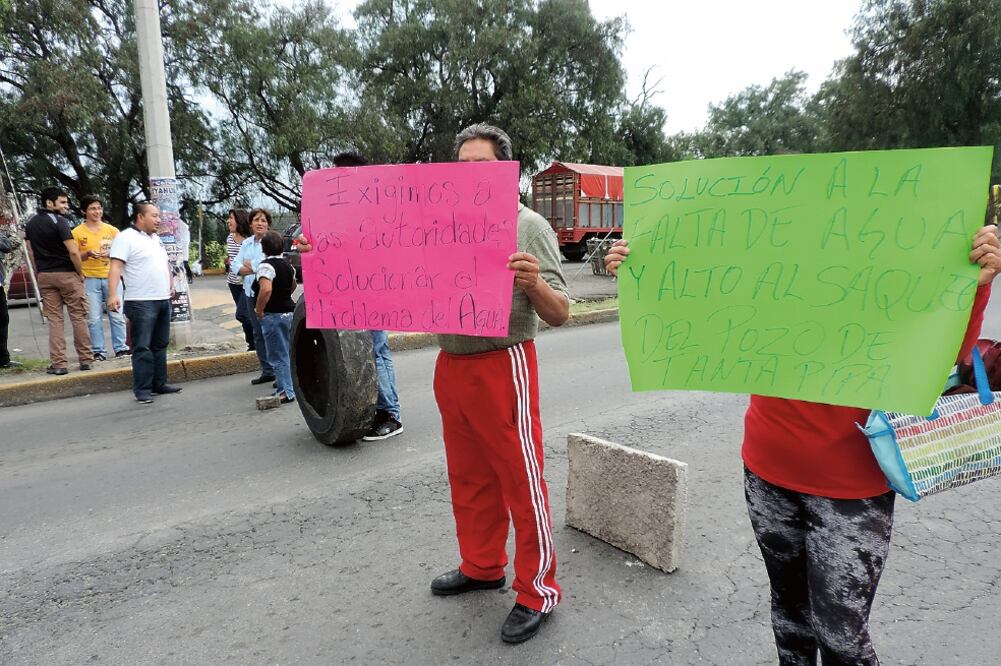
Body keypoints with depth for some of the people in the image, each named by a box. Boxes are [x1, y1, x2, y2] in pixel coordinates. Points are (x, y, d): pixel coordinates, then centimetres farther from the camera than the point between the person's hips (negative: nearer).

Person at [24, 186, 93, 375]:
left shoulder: (30, 224, 10)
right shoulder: (59, 221, -12)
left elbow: (31, 253, 12)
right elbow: (73, 252, -18)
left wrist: (40, 273, 15)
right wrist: (80, 273, -6)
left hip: (44, 276, 6)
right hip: (67, 274, -6)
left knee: (54, 320, 6)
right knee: (78, 317, 3)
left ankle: (58, 363, 4)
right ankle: (86, 359, 8)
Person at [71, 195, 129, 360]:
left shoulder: (112, 230, 9)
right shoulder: (77, 232, 4)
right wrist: (88, 254, -14)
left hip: (111, 277, 2)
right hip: (90, 279, -1)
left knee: (116, 315, 0)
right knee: (93, 318, -2)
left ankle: (120, 348, 7)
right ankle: (98, 351, 4)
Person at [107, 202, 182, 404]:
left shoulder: (156, 238, 17)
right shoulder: (126, 238, -9)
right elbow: (115, 267, -17)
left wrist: (169, 287, 22)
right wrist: (113, 294, -26)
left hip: (163, 300, 8)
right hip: (141, 303, -8)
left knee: (160, 345, 13)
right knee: (142, 348, -5)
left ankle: (159, 384, 21)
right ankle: (142, 390, -1)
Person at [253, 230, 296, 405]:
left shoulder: (265, 265, -16)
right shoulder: (287, 265, 10)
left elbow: (266, 289, -31)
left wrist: (259, 310, -19)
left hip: (273, 316, -8)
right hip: (290, 311, 8)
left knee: (278, 356, -1)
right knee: (289, 353, 17)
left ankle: (286, 392, 1)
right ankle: (291, 386, 25)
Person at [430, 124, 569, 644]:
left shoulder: (529, 226, -7)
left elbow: (559, 315, -10)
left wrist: (535, 284, -31)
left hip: (503, 365, -6)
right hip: (450, 365, 6)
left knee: (521, 480, 3)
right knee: (469, 477, 17)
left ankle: (538, 591, 19)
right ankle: (481, 566, 37)